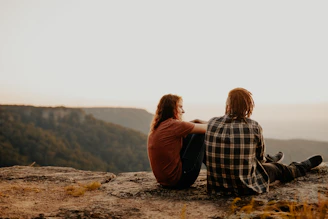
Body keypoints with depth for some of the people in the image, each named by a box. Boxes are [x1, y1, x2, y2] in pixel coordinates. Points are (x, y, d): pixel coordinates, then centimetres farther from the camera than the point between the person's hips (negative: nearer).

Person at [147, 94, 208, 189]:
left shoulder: (156, 127, 7)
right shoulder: (173, 125, -17)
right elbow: (206, 128, -11)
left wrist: (194, 121, 8)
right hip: (178, 180, -9)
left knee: (190, 135, 18)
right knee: (200, 135, 0)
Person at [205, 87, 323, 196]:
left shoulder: (212, 123, -9)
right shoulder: (254, 127, -14)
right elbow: (260, 156, 3)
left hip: (216, 185, 4)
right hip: (245, 187, -3)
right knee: (278, 169, 28)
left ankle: (269, 160, 69)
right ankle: (304, 166, 58)